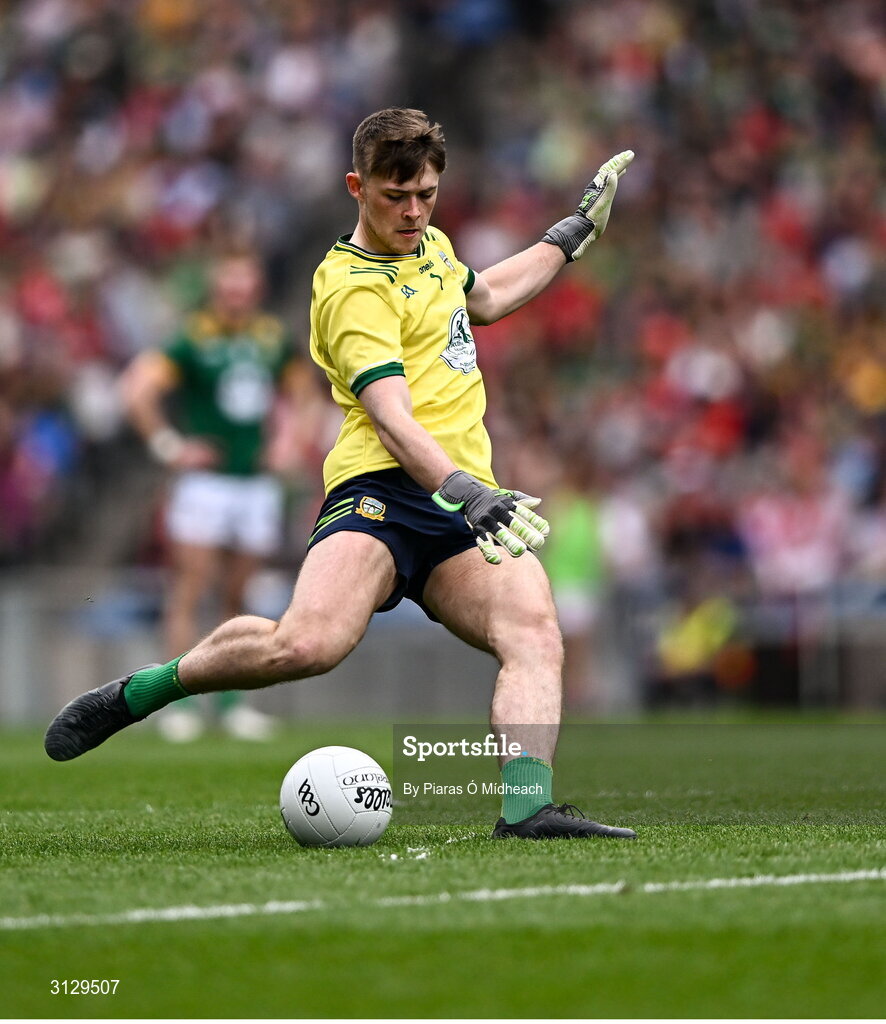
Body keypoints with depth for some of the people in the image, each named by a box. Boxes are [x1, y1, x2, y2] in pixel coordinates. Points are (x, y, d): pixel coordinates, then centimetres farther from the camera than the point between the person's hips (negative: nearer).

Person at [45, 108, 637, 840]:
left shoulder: (432, 245, 23)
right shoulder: (353, 287, -6)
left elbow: (484, 299, 48)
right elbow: (392, 418, -20)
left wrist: (574, 233, 48)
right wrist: (463, 492, -36)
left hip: (463, 501, 8)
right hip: (383, 492, -8)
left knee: (536, 633, -21)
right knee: (306, 643, -30)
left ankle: (528, 805, -32)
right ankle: (138, 692, -6)